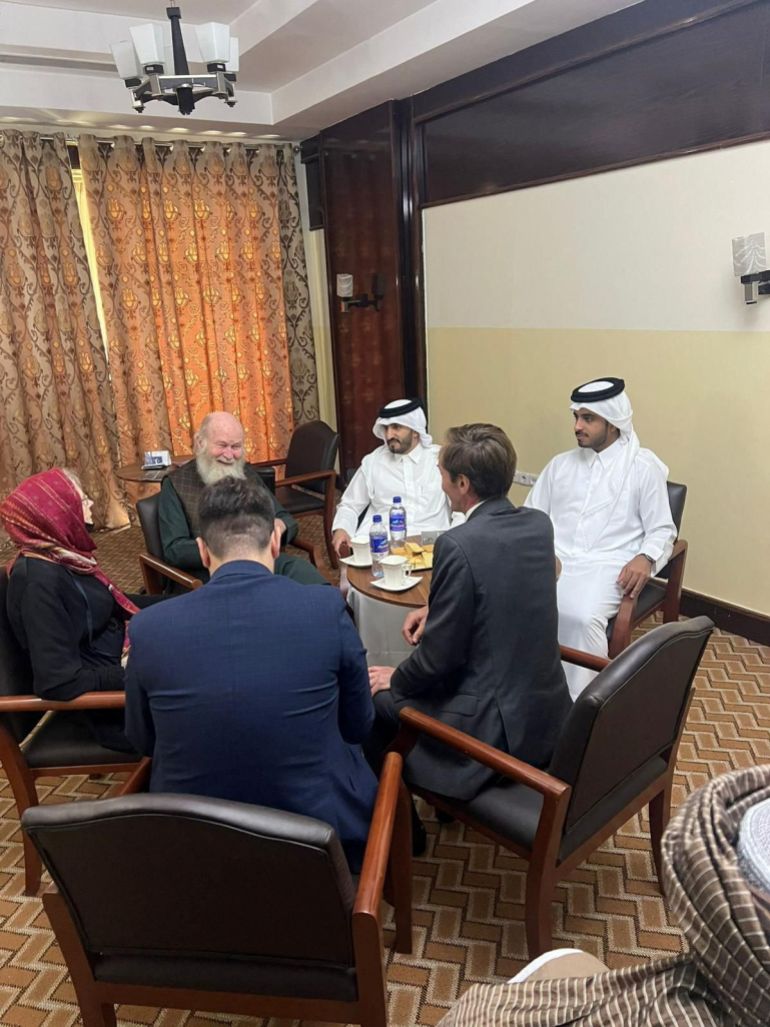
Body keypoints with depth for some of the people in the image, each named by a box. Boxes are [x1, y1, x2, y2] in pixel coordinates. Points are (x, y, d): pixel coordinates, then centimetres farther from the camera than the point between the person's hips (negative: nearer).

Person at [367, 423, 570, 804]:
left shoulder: (458, 545, -24)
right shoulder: (539, 524, -2)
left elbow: (439, 657, -18)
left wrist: (395, 679, 1)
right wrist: (436, 609, 12)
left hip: (495, 726, -8)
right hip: (546, 709, 8)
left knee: (376, 696, 13)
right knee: (408, 680, 27)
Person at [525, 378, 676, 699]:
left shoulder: (643, 467, 6)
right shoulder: (560, 464, 18)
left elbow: (662, 530, 4)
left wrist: (646, 558, -17)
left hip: (605, 566, -3)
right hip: (554, 560, 4)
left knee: (580, 617, -35)